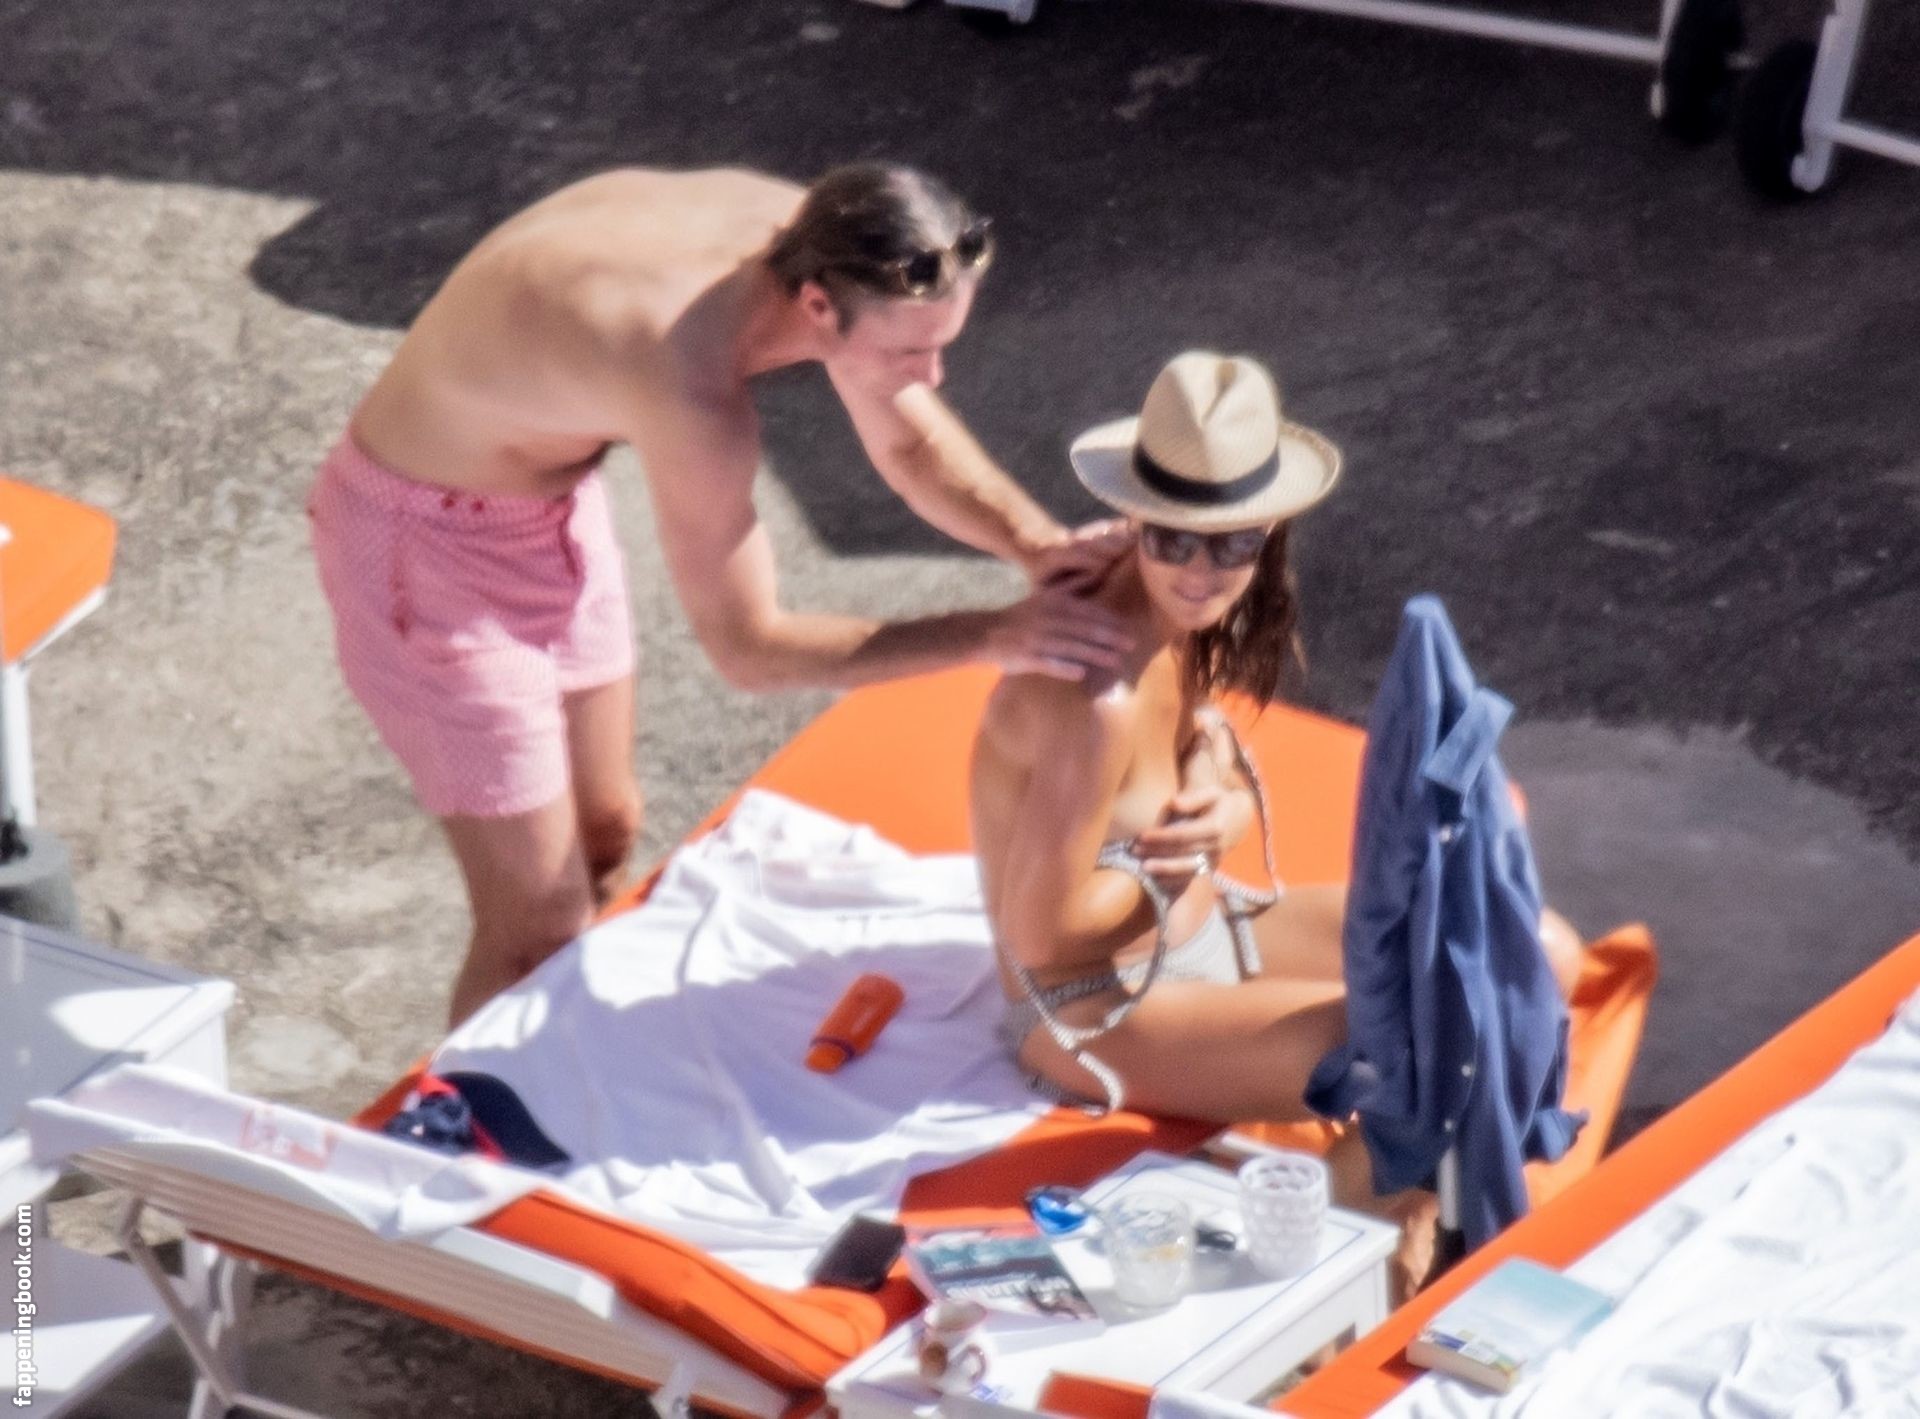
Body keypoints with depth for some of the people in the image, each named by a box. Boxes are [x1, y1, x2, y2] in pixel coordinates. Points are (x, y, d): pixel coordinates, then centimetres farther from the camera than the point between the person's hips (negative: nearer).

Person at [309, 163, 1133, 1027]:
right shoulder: (695, 392, -41)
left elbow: (916, 448, -2)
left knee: (604, 839, 21)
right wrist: (994, 638, -33)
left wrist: (1037, 543, -22)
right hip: (426, 537, -9)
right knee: (540, 929, -4)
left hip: (553, 502, 9)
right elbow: (747, 649, -30)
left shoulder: (819, 247, -17)